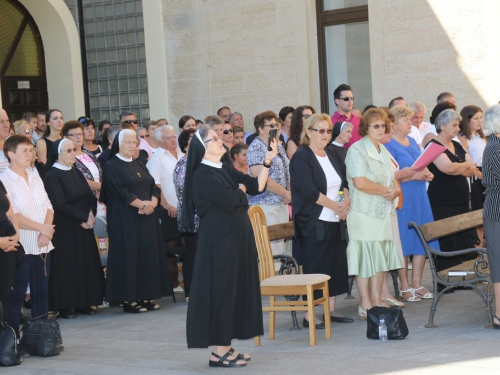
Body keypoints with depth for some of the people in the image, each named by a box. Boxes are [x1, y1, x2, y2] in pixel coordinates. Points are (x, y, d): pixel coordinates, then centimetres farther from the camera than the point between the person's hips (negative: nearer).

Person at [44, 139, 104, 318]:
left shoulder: (77, 173, 12)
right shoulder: (52, 176, -11)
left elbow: (91, 196, 8)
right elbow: (60, 205, -18)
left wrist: (91, 215, -11)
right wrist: (84, 217, -15)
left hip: (83, 228, 7)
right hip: (64, 230, -7)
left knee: (86, 263, 7)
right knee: (66, 265, -3)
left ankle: (82, 303, 14)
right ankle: (64, 306, 3)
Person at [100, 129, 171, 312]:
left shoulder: (139, 165, 18)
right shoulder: (112, 166, -4)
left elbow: (153, 186, 10)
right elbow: (119, 191, -15)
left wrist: (152, 203, -10)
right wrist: (142, 204, -17)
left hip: (147, 217, 7)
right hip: (124, 219, -7)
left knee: (148, 254, 4)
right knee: (129, 256, -6)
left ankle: (145, 296, 9)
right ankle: (129, 299, -3)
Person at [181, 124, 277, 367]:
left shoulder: (226, 170, 13)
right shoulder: (202, 174, -14)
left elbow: (256, 186, 7)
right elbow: (230, 200, -23)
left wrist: (267, 162, -3)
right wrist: (240, 190, -2)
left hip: (237, 235, 9)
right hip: (219, 238, -9)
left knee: (236, 288, 10)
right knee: (221, 290, -4)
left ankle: (225, 347, 17)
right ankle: (218, 352, 3)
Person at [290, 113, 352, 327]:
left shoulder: (330, 156, 16)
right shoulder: (302, 157, -8)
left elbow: (343, 183, 16)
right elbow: (309, 191, -18)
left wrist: (346, 201, -4)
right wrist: (335, 206, -14)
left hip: (335, 222, 8)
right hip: (313, 223, -8)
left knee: (336, 266, 9)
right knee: (314, 269, -5)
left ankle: (331, 310, 18)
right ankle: (309, 315, 1)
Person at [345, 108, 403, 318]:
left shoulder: (383, 151, 17)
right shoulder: (357, 150, -10)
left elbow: (393, 180, 18)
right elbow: (360, 183, -20)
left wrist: (395, 191, -6)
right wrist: (386, 190, -10)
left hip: (383, 213, 8)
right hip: (364, 213, -8)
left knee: (381, 258, 9)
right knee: (365, 258, -3)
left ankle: (377, 302, 17)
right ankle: (366, 306, 2)